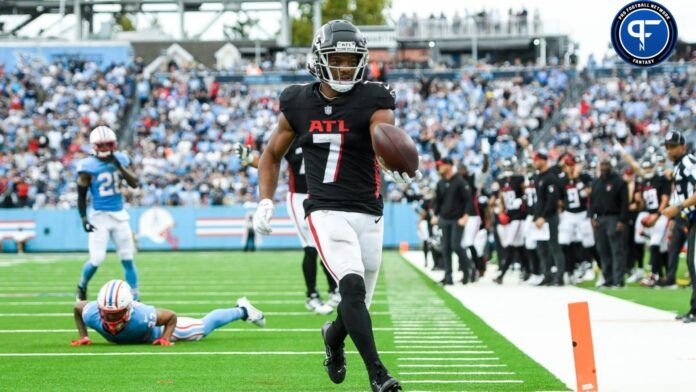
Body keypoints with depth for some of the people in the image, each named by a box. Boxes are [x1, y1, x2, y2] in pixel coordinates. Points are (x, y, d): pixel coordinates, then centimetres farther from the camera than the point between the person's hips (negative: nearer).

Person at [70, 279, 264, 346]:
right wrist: (83, 337, -18)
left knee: (203, 327, 21)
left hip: (158, 329, -3)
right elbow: (77, 306, -14)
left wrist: (164, 339, -34)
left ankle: (241, 310, 47)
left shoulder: (141, 316, -48)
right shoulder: (92, 313, -41)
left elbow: (171, 316, -28)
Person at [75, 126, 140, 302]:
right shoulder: (88, 166, -10)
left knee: (128, 259, 2)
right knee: (96, 259, -8)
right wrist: (84, 219, -12)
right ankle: (82, 287, 21)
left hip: (120, 215, 4)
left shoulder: (120, 160, 3)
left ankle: (135, 297, 6)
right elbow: (81, 196, -4)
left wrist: (119, 166, -15)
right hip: (100, 216, -4)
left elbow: (134, 183, -5)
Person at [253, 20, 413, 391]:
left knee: (356, 305, 12)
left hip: (368, 214, 1)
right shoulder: (298, 104, 4)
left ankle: (333, 335, 48)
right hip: (326, 212, -1)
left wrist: (397, 165, -45)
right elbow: (272, 155, 18)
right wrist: (265, 201, 5)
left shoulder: (373, 101, -3)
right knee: (353, 287, -24)